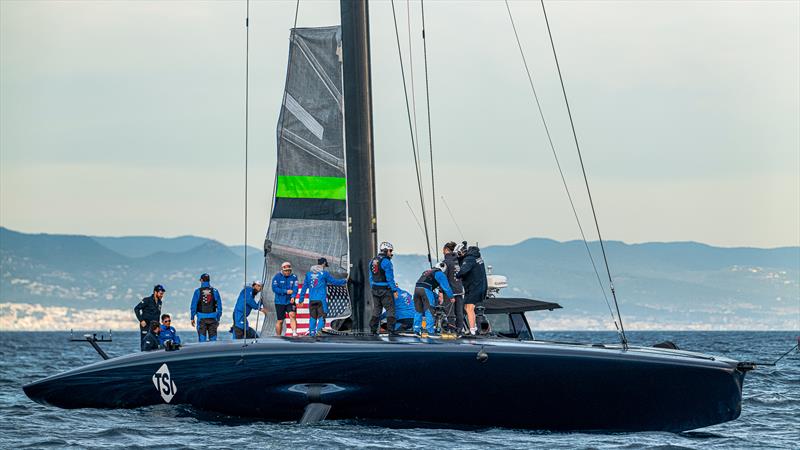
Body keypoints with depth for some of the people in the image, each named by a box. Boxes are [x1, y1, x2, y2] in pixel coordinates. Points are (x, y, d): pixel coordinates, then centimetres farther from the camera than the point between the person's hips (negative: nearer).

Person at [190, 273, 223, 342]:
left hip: (201, 318, -1)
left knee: (202, 338, 2)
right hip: (212, 318, 1)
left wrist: (192, 318, 5)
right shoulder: (215, 291, 2)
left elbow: (193, 306, -2)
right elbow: (219, 306, 4)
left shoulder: (198, 291, -3)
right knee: (213, 339, 5)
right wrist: (218, 319, 11)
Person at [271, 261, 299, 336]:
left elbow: (295, 288, -7)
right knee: (280, 321, 5)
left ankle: (294, 333, -26)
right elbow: (274, 288, -11)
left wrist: (293, 296, -26)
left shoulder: (294, 277, 1)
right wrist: (286, 291, -18)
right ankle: (278, 336, 19)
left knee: (292, 315, -20)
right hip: (279, 302, -1)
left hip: (290, 301, 1)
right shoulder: (277, 277, -4)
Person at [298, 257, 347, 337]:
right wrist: (344, 281, 22)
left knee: (312, 317, 12)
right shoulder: (324, 273, -3)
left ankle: (311, 332, 9)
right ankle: (319, 331, -18)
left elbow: (304, 287, 13)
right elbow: (335, 282, 4)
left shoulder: (309, 273, 10)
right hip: (321, 299, -4)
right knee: (322, 316, -3)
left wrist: (301, 299, 18)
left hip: (312, 299, 4)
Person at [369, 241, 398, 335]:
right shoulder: (386, 262, -14)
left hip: (375, 289, 7)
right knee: (390, 309, -1)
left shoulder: (373, 261, 11)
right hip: (385, 290, -7)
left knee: (376, 309, 13)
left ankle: (373, 330, 12)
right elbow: (390, 278, -16)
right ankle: (391, 330, -5)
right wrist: (394, 290, -13)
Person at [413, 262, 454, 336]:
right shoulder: (439, 273, 9)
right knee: (429, 311, -2)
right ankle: (430, 330, -2)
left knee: (418, 311, 13)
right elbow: (446, 286, 6)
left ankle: (416, 329, 15)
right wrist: (451, 296, 15)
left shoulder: (427, 271, 33)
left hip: (417, 288, 7)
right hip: (426, 290, -7)